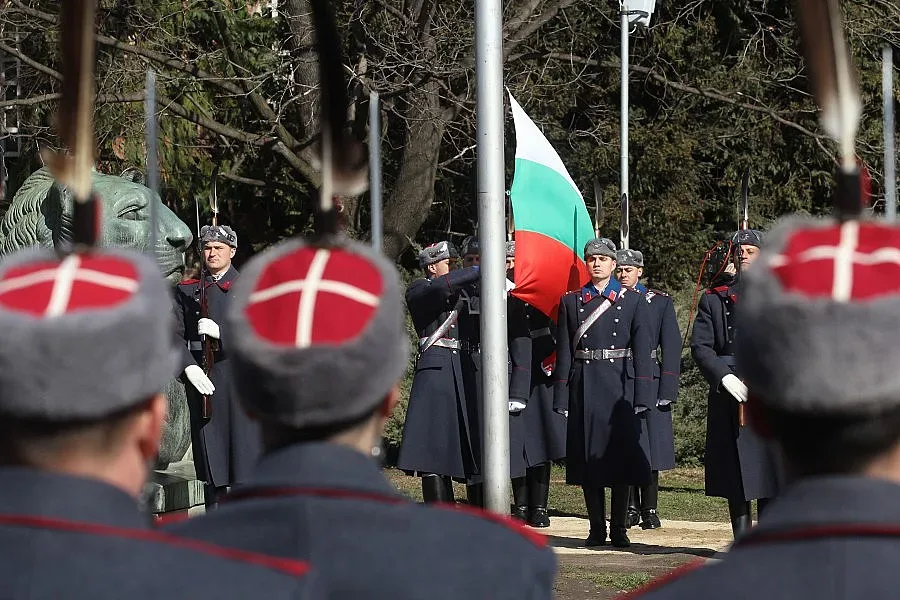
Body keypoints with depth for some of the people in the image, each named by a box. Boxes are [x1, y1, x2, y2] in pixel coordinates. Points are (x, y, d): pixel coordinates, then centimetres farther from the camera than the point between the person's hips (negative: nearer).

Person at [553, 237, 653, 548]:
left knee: (621, 455, -1)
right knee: (588, 458, 1)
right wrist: (562, 398, 1)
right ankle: (596, 528, 7)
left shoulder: (633, 301, 5)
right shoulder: (571, 302, 10)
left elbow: (642, 351, 1)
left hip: (619, 385, -1)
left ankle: (618, 528, 5)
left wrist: (642, 395, -7)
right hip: (584, 388, 1)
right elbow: (564, 352, 7)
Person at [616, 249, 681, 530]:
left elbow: (671, 346, 3)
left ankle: (649, 509, 3)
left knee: (651, 446, -1)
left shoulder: (660, 302, 6)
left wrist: (667, 389, -5)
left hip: (649, 380, -1)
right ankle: (631, 507, 9)